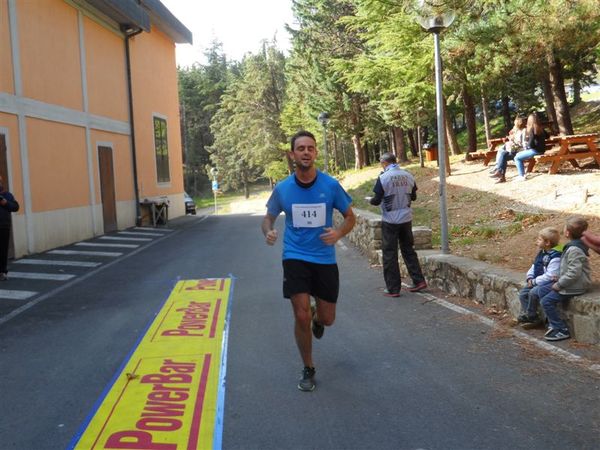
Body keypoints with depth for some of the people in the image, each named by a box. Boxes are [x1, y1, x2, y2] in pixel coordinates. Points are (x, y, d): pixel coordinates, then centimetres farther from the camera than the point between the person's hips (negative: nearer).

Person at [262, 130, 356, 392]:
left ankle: (317, 318, 49)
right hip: (295, 258, 0)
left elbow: (350, 217, 5)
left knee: (327, 319, 8)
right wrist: (268, 232, -14)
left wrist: (339, 234, -17)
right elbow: (269, 218, 10)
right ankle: (308, 370, 16)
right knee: (301, 316, -8)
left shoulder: (331, 185, -7)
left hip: (325, 259, 1)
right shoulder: (282, 189, -4)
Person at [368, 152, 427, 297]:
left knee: (390, 254, 4)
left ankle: (393, 289, 8)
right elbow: (413, 197, 12)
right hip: (406, 219, 5)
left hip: (390, 221, -4)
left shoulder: (383, 178, -13)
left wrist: (370, 200, 10)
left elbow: (377, 200, -11)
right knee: (408, 250, 18)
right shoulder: (408, 176, 2)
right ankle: (419, 281, 17)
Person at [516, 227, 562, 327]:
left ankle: (530, 316, -8)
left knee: (533, 292, -27)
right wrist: (530, 278, -1)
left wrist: (534, 281, -19)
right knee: (522, 293, -1)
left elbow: (549, 276, -25)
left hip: (551, 283, -10)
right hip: (537, 282, 10)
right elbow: (533, 267, 18)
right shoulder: (541, 253, 9)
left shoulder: (555, 257, -21)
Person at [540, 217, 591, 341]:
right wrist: (559, 282, 12)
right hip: (573, 283, 10)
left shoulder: (574, 250, -24)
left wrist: (559, 284, -18)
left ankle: (562, 330, -4)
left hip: (574, 286, -10)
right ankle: (553, 324, 17)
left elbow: (574, 273, -28)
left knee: (546, 301, -11)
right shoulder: (577, 245, 8)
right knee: (545, 292, 13)